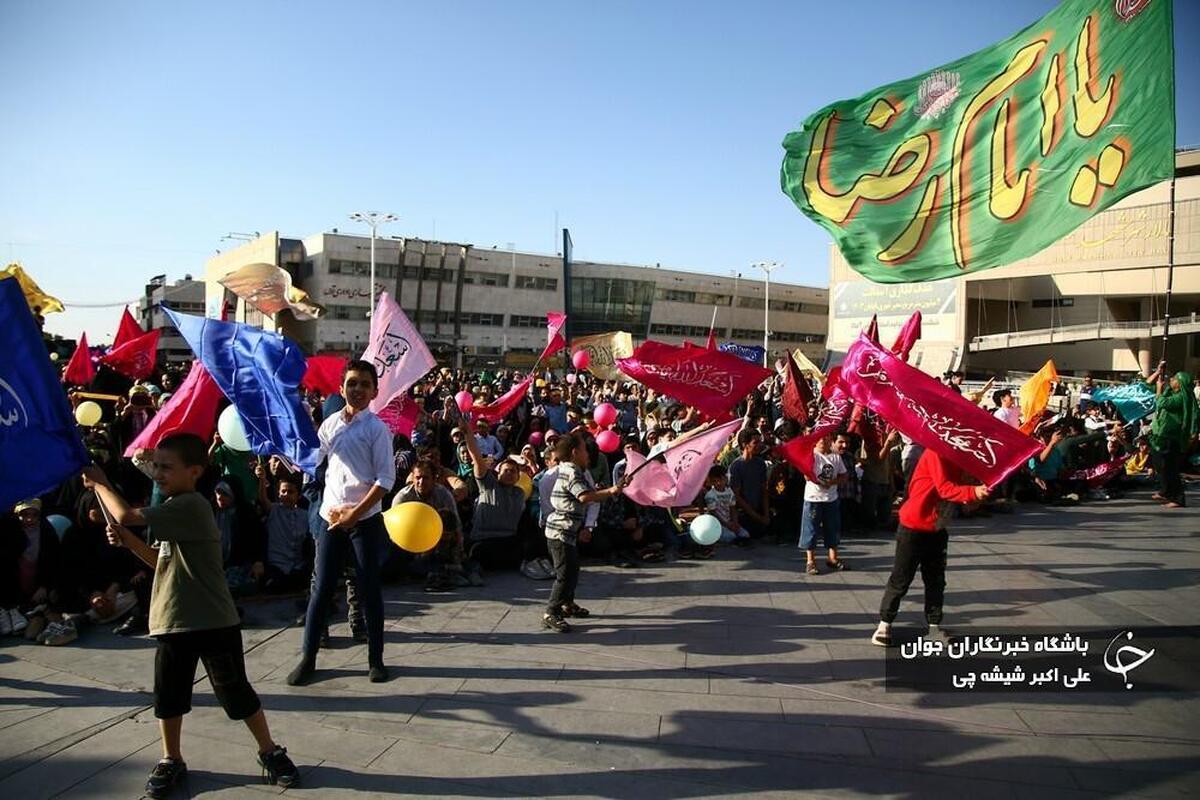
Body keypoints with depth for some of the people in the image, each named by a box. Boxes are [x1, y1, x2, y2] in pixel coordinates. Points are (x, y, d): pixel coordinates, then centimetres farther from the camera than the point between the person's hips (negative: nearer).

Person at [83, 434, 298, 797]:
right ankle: (171, 760, 33)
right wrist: (128, 540, 5)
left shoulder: (190, 505, -19)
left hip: (213, 622, -8)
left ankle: (271, 752, 20)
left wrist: (100, 482, -6)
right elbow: (162, 559, 20)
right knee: (168, 697, 14)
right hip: (172, 622, 8)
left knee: (236, 693, 4)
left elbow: (126, 515, -23)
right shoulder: (175, 509, 12)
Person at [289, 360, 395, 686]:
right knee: (322, 588, 5)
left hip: (365, 520, -3)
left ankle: (375, 659, 15)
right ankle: (308, 658, 16)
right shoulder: (330, 424, 6)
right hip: (332, 516, 3)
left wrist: (355, 512, -13)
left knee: (369, 589, 4)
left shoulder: (377, 428, -5)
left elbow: (386, 478, -10)